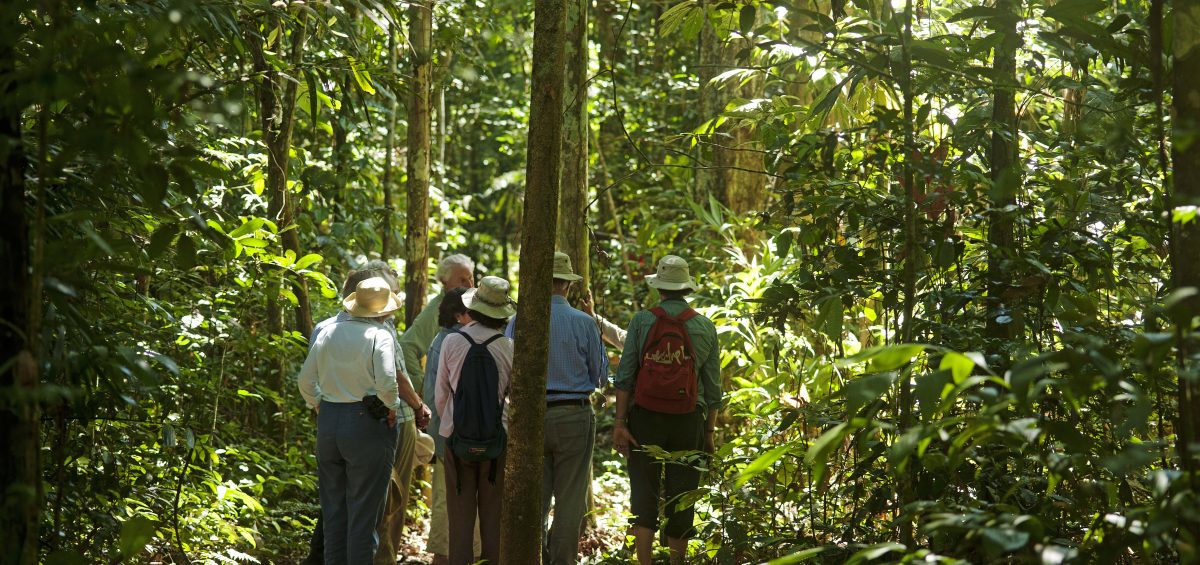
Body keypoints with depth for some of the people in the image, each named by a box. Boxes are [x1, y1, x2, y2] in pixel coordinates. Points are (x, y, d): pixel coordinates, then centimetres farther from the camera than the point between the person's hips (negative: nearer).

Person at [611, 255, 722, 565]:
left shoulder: (642, 321, 0)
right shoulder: (705, 327, 4)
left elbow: (624, 375, -4)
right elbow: (713, 387, 6)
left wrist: (620, 422, -2)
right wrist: (709, 432, 12)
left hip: (645, 418, -1)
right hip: (688, 423, 1)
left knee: (644, 496, 2)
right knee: (682, 499, 8)